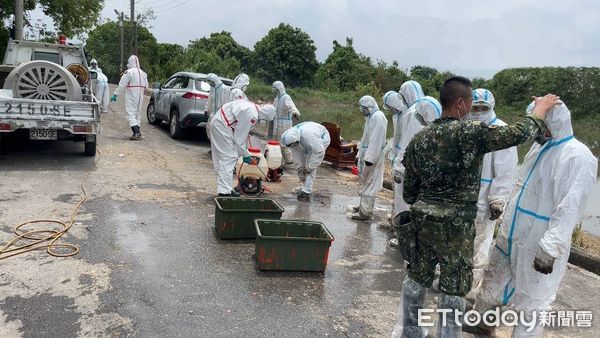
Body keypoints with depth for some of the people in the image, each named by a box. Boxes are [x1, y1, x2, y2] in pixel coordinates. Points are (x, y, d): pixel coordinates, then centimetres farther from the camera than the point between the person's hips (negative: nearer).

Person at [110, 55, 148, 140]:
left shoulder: (128, 72, -10)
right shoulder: (143, 73, 10)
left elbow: (121, 85, -11)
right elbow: (146, 86, 14)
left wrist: (115, 94, -4)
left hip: (131, 97, -7)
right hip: (140, 97, 7)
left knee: (131, 114, -7)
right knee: (137, 114, 15)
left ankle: (136, 132, -19)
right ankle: (137, 133, 16)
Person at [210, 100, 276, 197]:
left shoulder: (252, 105, 9)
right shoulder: (252, 115, -21)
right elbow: (240, 136, -16)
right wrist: (245, 154, -5)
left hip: (217, 122, 11)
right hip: (223, 126, -11)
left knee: (221, 158, 14)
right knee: (228, 158, -7)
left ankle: (224, 188, 23)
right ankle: (224, 191, -6)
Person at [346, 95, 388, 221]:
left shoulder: (378, 117, -15)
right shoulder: (371, 117, 16)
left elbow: (376, 140, -22)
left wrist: (370, 158, -25)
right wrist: (359, 155, 20)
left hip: (372, 157, -10)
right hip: (366, 155, 10)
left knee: (369, 184, -4)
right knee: (365, 182, 17)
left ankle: (365, 212, 1)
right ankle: (363, 206, 28)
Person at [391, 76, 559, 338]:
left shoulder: (419, 139, 4)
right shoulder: (470, 133, -15)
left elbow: (408, 190, 8)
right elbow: (519, 134, -14)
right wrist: (541, 108, 4)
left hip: (422, 220, 6)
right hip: (456, 226, -6)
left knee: (417, 279, 17)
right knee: (453, 290, 8)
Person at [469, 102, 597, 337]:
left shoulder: (578, 157, -17)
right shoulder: (539, 146, 10)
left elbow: (569, 209, -24)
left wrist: (550, 248, -28)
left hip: (538, 246, -8)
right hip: (510, 236, 8)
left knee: (532, 301, 7)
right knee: (492, 283, 23)